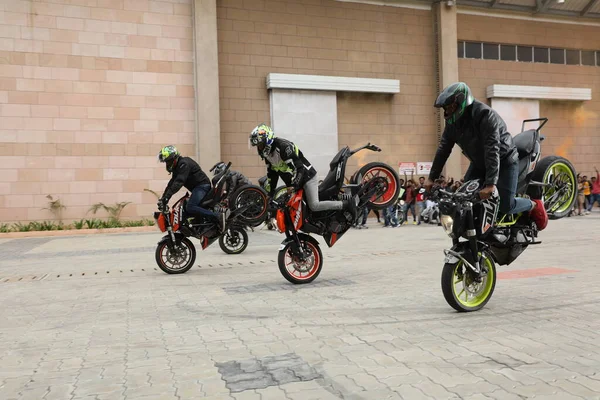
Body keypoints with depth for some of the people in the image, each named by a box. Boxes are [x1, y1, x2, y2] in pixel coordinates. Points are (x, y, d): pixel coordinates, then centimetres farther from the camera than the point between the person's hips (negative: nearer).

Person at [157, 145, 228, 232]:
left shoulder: (184, 163, -14)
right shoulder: (177, 167, 18)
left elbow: (179, 182, -26)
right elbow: (172, 183, 20)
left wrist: (167, 196, -31)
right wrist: (163, 198, 11)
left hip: (202, 185, -11)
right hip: (197, 187, 11)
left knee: (190, 208, -27)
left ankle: (218, 217, -33)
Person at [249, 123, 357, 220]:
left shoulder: (282, 147, -24)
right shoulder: (267, 153, 5)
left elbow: (299, 168, -28)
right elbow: (272, 173, 11)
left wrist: (293, 186, -31)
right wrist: (269, 194, 9)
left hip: (306, 175, -10)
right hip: (293, 181, 10)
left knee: (314, 206, -20)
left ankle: (347, 204, -15)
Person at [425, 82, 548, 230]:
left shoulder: (484, 114, -29)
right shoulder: (452, 121, -6)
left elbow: (492, 150, -36)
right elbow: (444, 148, -2)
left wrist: (490, 183, -43)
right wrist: (432, 177, -4)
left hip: (504, 161, -7)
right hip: (479, 163, 7)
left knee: (506, 206, -12)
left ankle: (534, 205, 18)